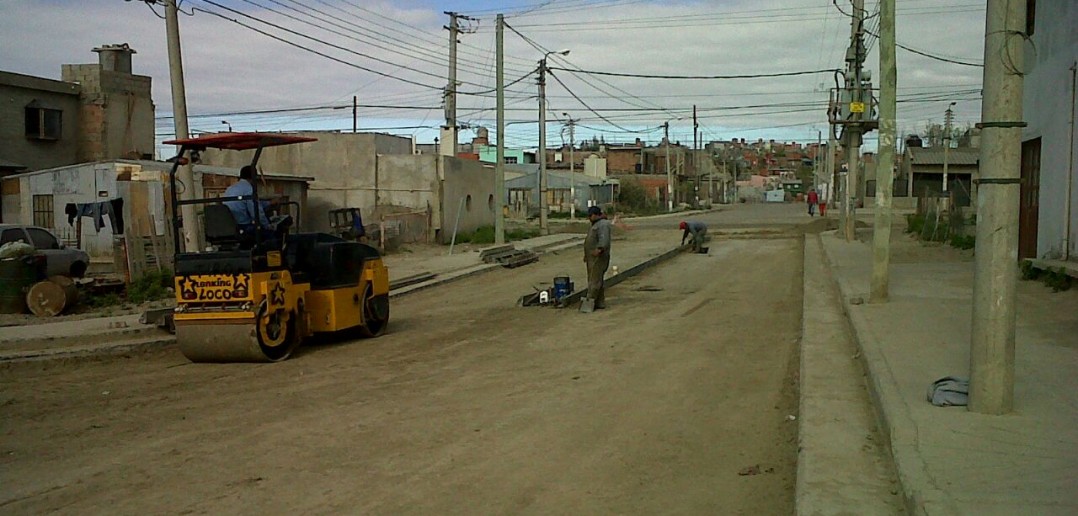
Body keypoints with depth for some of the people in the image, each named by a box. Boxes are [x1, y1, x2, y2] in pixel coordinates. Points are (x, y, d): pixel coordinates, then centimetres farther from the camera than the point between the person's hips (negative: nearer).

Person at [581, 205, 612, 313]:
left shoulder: (603, 224, -12)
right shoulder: (595, 224, 21)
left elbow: (604, 239, -27)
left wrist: (599, 249, -40)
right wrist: (586, 254, 27)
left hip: (599, 257, -11)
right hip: (592, 258, 11)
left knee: (595, 280, -11)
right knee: (596, 280, 12)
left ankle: (589, 302, -14)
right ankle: (600, 303, 17)